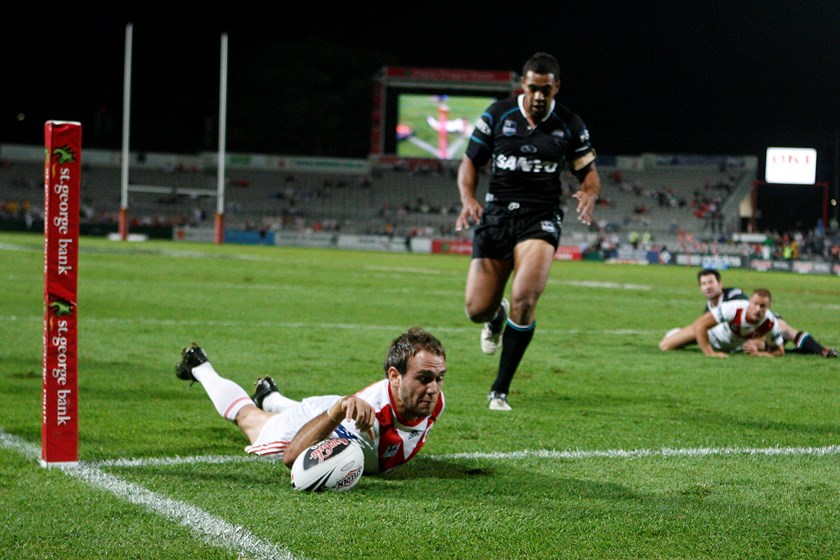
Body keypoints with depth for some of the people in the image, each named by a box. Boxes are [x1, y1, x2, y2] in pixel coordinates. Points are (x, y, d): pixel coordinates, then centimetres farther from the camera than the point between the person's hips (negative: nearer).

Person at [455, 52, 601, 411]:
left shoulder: (570, 125, 1)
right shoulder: (497, 115, 0)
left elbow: (589, 174, 8)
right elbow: (470, 163, 6)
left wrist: (589, 195, -16)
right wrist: (468, 199, -13)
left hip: (541, 219, -1)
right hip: (496, 215, 1)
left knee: (524, 300, -22)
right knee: (476, 309, 0)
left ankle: (500, 391, -9)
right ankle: (497, 317, 42)